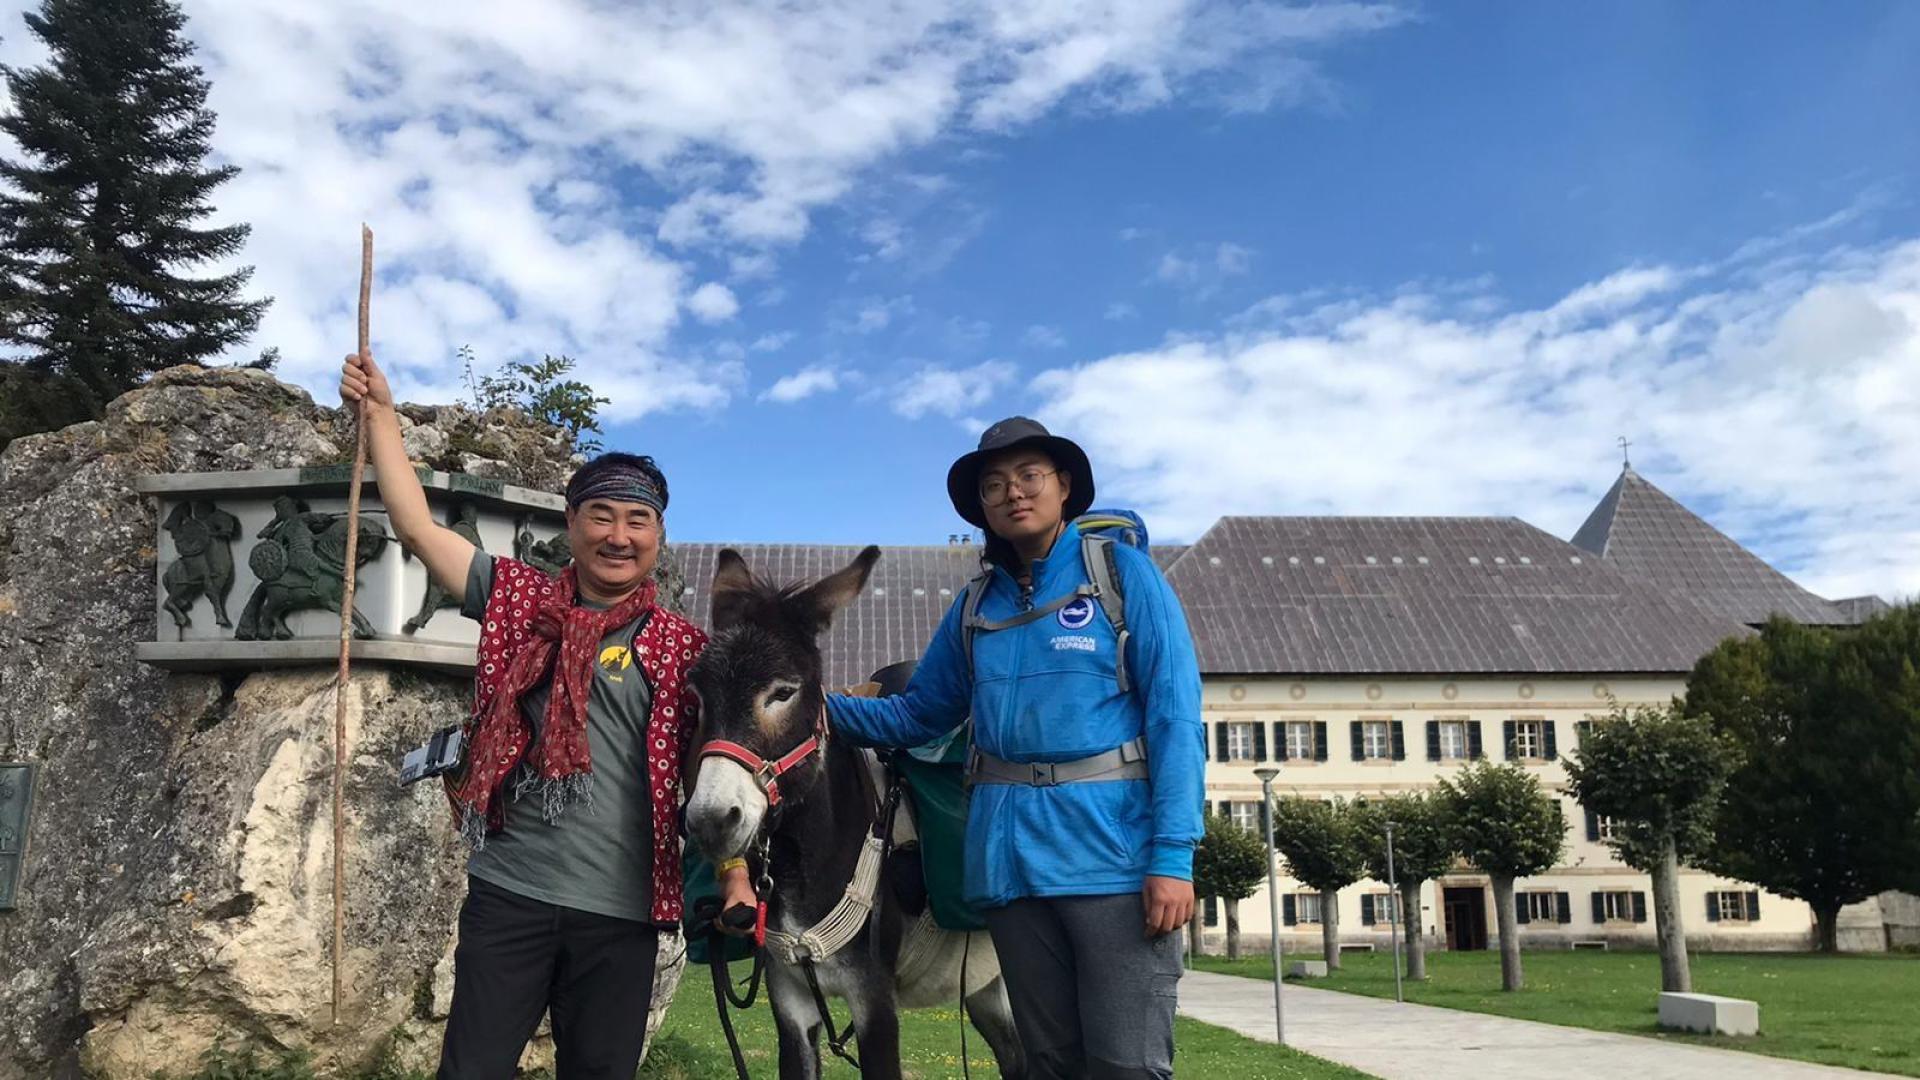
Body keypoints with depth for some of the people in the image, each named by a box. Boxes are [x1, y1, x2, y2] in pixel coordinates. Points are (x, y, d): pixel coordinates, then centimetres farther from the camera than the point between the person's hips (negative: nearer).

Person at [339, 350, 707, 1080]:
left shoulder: (682, 649, 2)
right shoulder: (518, 603, 5)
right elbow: (417, 527, 4)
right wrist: (380, 414, 4)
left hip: (620, 911, 0)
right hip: (508, 894, 1)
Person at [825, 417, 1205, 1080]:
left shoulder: (1122, 570, -1)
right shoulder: (975, 606, 13)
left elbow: (1174, 715, -7)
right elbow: (918, 715, 20)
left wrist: (1173, 856, -15)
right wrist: (827, 711, 3)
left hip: (1112, 845, -4)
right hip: (1011, 854, 5)